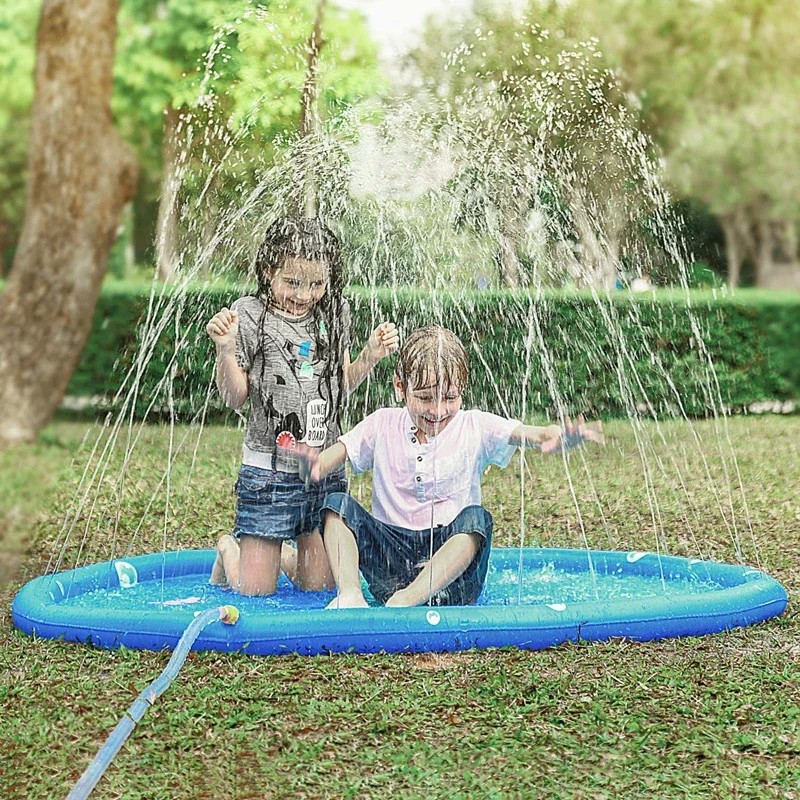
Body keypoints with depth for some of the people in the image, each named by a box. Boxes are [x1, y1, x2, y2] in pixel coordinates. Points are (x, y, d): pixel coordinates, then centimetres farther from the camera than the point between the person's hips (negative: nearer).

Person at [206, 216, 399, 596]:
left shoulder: (334, 312, 6)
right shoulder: (249, 315, -8)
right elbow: (234, 398, -6)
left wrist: (370, 356, 0)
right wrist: (226, 349, -22)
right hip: (268, 469, -4)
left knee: (320, 587, 8)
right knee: (255, 591, 2)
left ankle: (290, 557, 40)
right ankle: (230, 551, 34)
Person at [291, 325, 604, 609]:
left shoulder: (475, 427, 1)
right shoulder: (383, 425, 6)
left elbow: (533, 434, -13)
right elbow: (334, 456, -3)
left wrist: (561, 437, -39)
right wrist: (316, 467, -30)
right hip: (390, 552, 2)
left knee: (476, 517, -31)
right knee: (337, 504, -16)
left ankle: (408, 598, -43)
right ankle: (349, 593, -34)